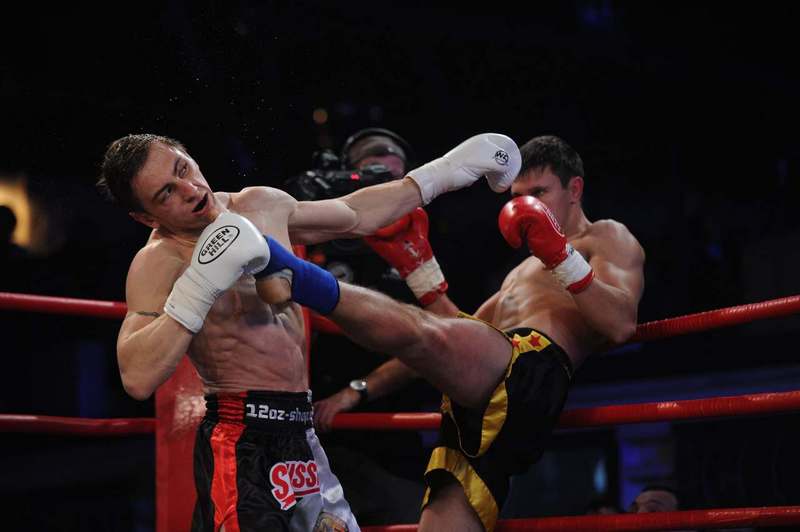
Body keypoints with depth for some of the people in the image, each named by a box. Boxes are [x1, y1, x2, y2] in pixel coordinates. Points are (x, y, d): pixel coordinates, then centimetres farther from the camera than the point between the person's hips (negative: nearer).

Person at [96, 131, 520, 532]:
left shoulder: (262, 206, 8)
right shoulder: (159, 262, -14)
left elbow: (354, 216, 26)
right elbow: (137, 378, -28)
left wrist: (444, 171, 27)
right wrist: (200, 284, -32)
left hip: (298, 434, 8)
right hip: (241, 441, -7)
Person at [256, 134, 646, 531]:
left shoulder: (607, 237, 17)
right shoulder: (523, 272, 42)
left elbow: (621, 325, -3)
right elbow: (464, 335, 33)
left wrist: (562, 256, -9)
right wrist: (419, 267, 27)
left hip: (532, 370, -8)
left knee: (415, 332, -34)